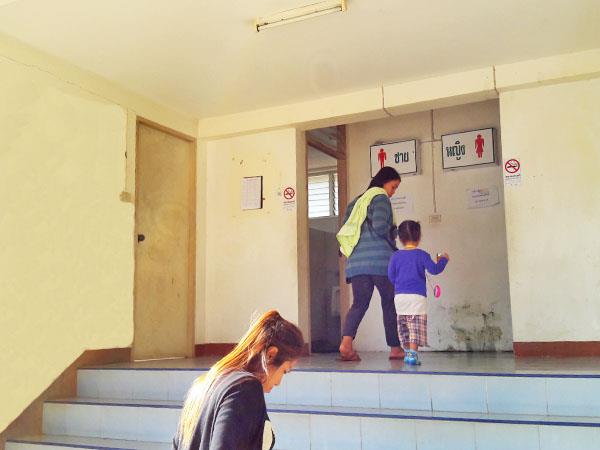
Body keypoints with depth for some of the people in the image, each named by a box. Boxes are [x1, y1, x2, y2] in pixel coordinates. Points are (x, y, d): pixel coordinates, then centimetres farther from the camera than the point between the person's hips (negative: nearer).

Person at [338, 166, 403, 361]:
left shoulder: (356, 201, 22)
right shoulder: (380, 198, -1)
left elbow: (344, 230, 19)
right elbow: (380, 226, -14)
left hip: (356, 261, 6)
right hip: (380, 259, -6)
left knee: (359, 303, 3)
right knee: (390, 303, 6)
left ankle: (346, 342, -18)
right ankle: (395, 348, 12)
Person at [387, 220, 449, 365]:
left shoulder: (396, 256, 5)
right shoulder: (422, 255, -3)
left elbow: (390, 276, 8)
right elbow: (434, 269, -6)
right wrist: (443, 260, 11)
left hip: (400, 296, 4)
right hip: (417, 296, -3)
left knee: (403, 327, 15)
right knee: (416, 327, -3)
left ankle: (407, 352, 22)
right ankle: (413, 354, -10)